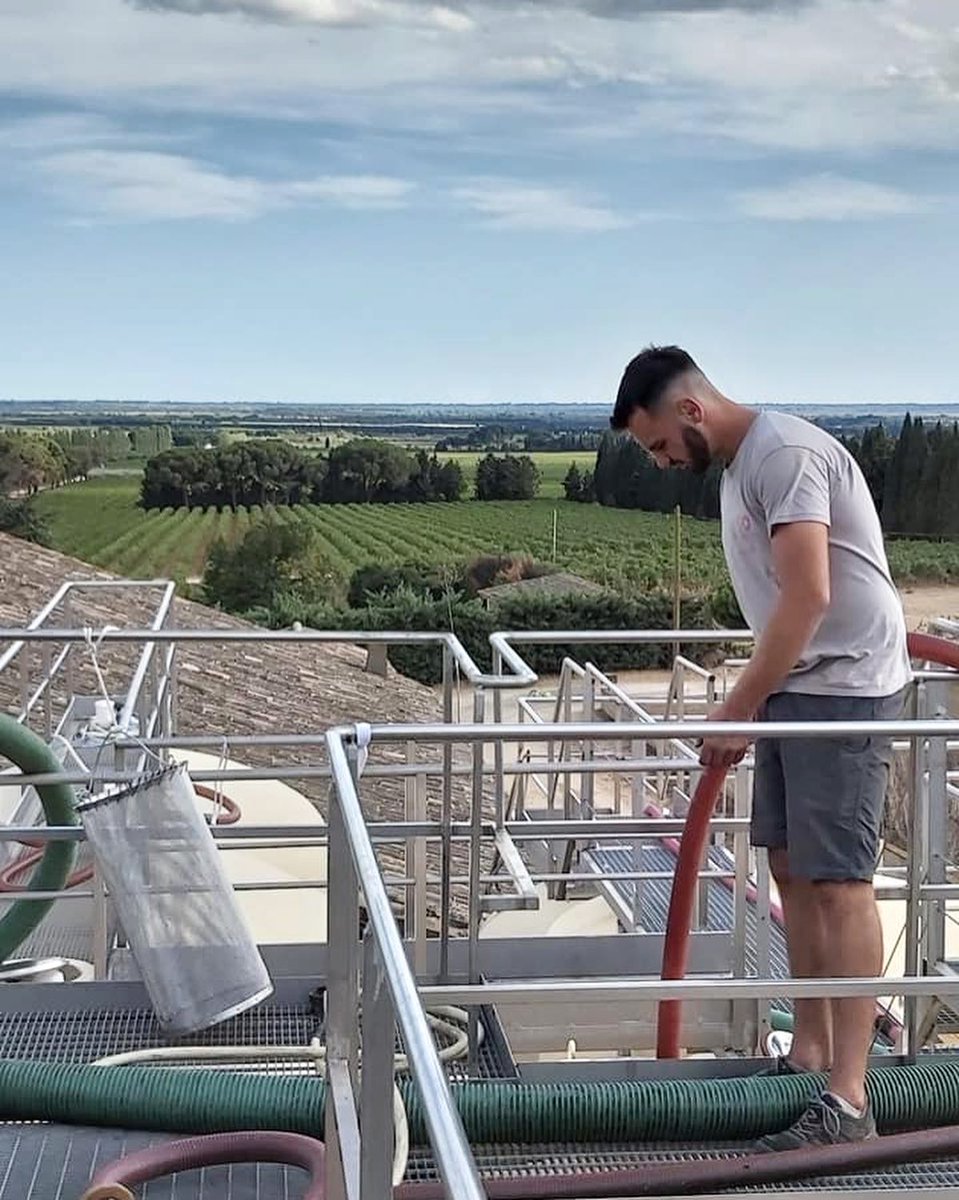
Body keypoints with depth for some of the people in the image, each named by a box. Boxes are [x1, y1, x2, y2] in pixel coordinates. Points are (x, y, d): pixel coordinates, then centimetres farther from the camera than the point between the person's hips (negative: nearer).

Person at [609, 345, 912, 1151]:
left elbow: (808, 596, -23)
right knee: (793, 868, 12)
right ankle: (811, 1050, 23)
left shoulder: (783, 453, -17)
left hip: (843, 689, -10)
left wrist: (740, 709, -17)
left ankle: (848, 1102, -8)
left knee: (838, 880, -10)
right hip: (793, 689, 10)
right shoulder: (737, 466, 14)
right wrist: (746, 706, 10)